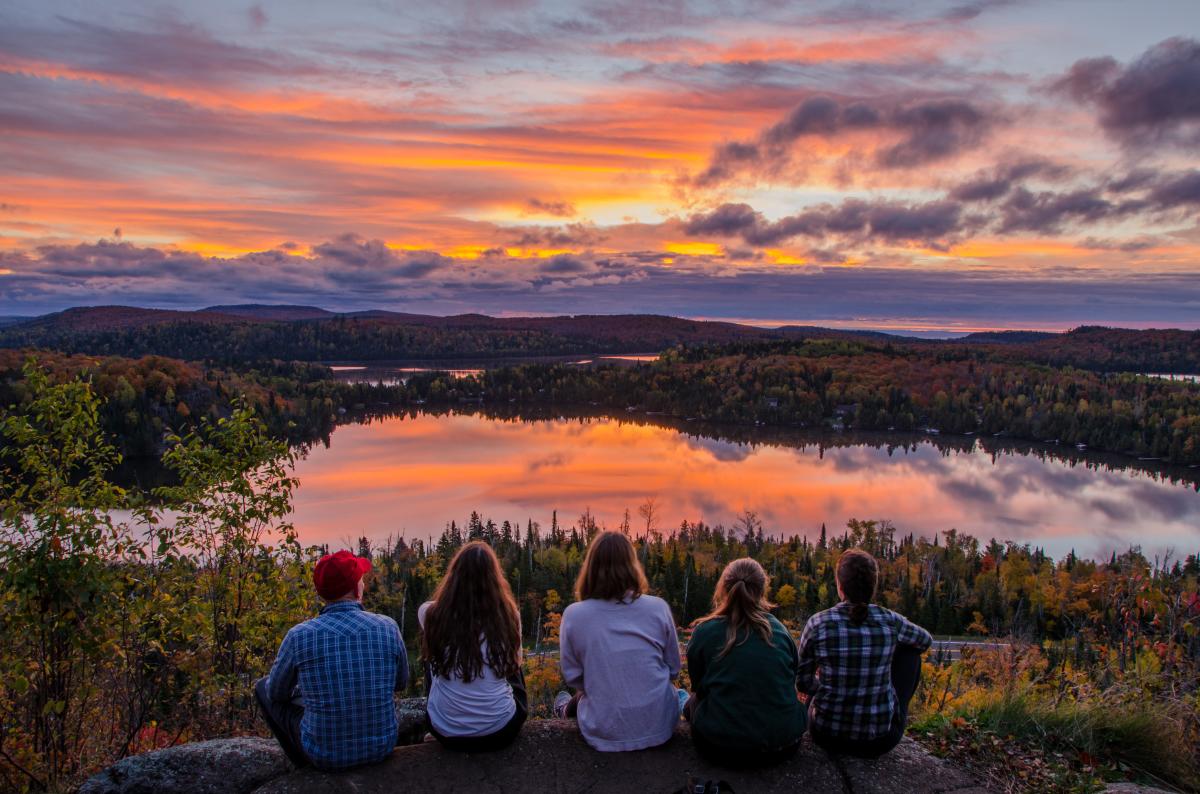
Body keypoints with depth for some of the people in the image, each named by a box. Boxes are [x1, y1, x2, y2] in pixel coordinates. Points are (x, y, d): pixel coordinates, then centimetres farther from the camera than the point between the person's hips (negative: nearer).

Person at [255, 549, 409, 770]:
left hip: (324, 753, -2)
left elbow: (277, 693, 3)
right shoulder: (388, 628, -12)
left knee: (264, 687, 19)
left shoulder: (299, 636, -16)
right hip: (382, 745, 2)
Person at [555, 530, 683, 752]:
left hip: (605, 733, -1)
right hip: (659, 728, 1)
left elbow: (572, 677, -1)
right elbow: (674, 668, 2)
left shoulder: (574, 615, -13)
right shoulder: (658, 608, -11)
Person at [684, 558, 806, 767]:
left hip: (720, 748, -2)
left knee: (692, 703, 27)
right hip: (784, 747, 2)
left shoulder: (703, 632, -7)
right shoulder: (779, 630, -2)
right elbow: (794, 679, 12)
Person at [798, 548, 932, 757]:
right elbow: (925, 641, 12)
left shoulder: (818, 624, -16)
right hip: (881, 737, 0)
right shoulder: (891, 621, -12)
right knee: (910, 649, 21)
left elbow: (803, 682, -3)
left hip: (827, 735, 0)